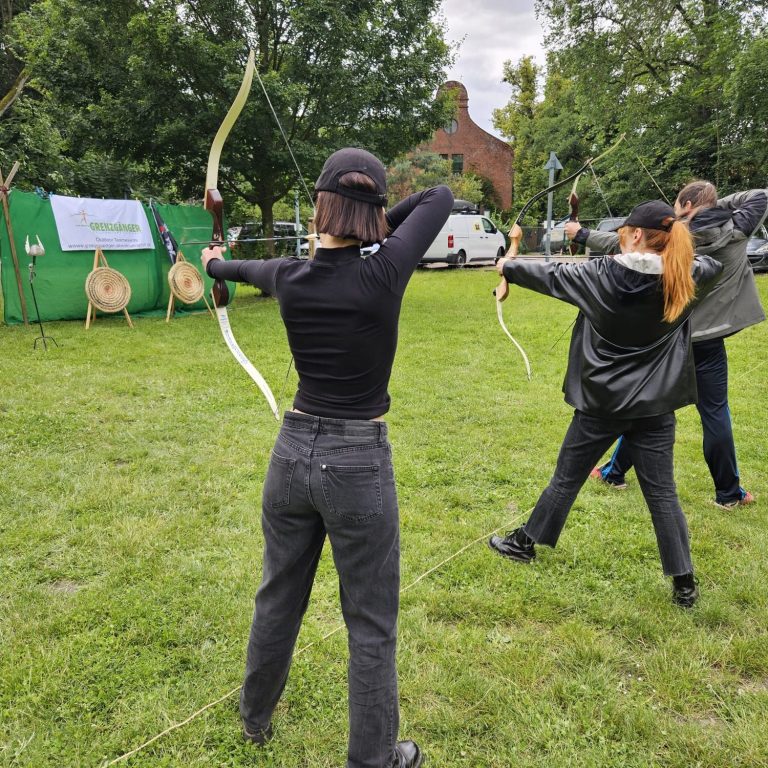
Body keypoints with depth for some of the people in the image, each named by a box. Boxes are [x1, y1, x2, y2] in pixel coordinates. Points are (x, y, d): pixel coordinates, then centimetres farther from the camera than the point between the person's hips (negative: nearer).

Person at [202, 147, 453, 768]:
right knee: (371, 626, 12)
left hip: (294, 453, 5)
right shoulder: (382, 276, -16)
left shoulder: (289, 279, -6)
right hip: (358, 464, -4)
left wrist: (219, 265, 42)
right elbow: (441, 197, -1)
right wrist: (379, 225, 6)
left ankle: (256, 717, 49)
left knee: (278, 598, 25)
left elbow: (254, 268, 21)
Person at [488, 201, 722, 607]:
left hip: (602, 403, -2)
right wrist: (675, 252, 31)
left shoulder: (600, 275, -12)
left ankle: (525, 543, 30)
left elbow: (550, 274, 2)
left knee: (566, 479, 13)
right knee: (662, 493, 9)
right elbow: (713, 263, 18)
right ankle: (684, 582, 15)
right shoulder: (684, 280, -4)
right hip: (655, 407, 2)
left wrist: (507, 267, 18)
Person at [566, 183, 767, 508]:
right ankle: (728, 492, 15)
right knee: (715, 414, 7)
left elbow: (620, 244, -6)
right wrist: (718, 203, 7)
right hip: (709, 343, 1)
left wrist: (582, 234, 6)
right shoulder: (735, 233, -4)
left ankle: (615, 472, 24)